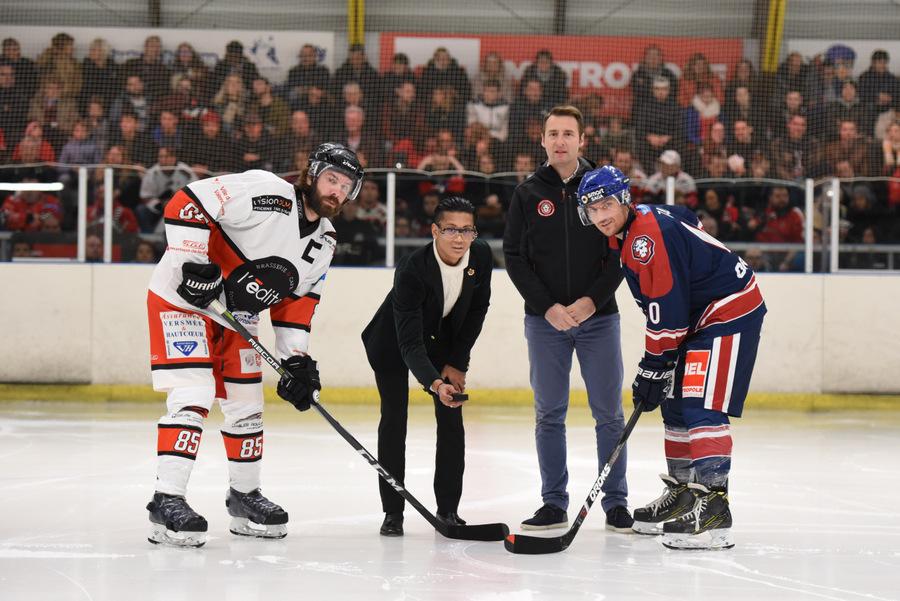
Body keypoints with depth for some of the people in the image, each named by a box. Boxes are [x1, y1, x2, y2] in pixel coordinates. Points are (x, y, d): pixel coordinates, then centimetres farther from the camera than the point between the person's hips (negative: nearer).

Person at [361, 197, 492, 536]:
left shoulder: (481, 256, -21)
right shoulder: (412, 270, -37)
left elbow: (477, 309, -4)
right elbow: (409, 343, -41)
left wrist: (457, 363, -7)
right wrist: (435, 383, -55)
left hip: (442, 339, 5)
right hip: (392, 342, -5)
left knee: (451, 416, -1)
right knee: (394, 416, -8)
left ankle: (448, 509, 6)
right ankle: (393, 512, -1)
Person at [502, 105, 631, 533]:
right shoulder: (527, 194, 3)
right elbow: (514, 257, 0)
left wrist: (592, 300, -13)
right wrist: (548, 306, -11)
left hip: (598, 317, -1)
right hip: (545, 320, 1)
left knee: (608, 413, 1)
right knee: (549, 413, 4)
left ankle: (615, 502, 8)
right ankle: (554, 503, 11)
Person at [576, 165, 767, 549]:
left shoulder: (647, 236, -23)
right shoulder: (626, 232, 8)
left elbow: (666, 312, -24)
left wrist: (652, 369, -17)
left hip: (731, 311, -11)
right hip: (699, 316, 11)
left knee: (702, 406, -20)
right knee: (675, 403, 15)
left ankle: (712, 507, -25)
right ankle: (682, 492, 26)